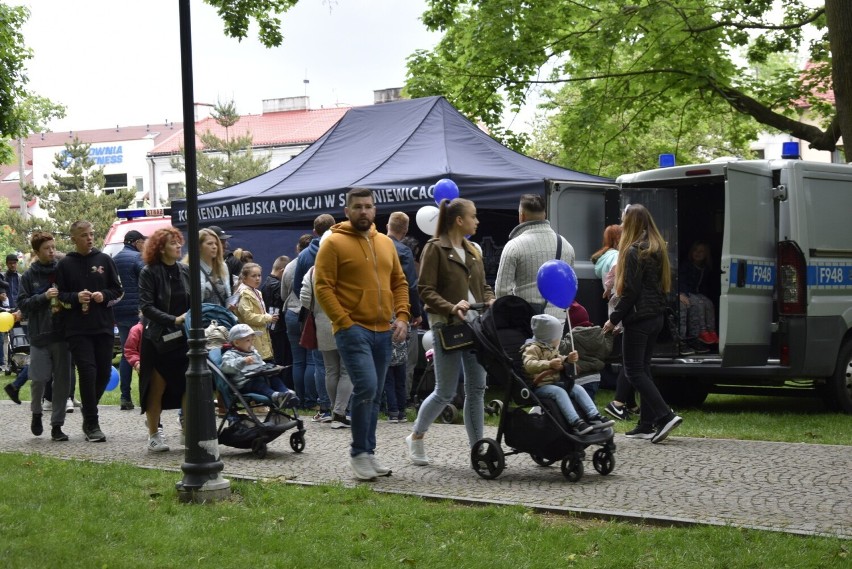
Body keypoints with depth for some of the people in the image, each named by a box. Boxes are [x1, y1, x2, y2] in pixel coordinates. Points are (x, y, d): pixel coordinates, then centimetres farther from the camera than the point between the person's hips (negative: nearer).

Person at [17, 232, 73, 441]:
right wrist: (44, 297, -14)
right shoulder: (29, 276, 4)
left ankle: (57, 424, 10)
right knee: (39, 378, -2)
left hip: (62, 335, 1)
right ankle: (36, 413, 26)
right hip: (39, 336, -1)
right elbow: (23, 304, 0)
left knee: (62, 381, 1)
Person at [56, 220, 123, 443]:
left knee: (104, 372, 5)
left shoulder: (104, 260, 7)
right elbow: (59, 296, 3)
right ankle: (92, 424, -1)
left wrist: (104, 295, -8)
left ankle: (89, 410, 30)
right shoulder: (65, 264, 2)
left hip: (103, 326, 3)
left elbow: (118, 290, 11)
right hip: (77, 329, -3)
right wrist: (76, 298, -14)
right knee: (87, 372, -9)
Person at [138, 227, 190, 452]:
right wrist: (174, 320, -22)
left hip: (184, 338, 4)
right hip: (158, 339, -4)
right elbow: (147, 306, -13)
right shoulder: (149, 273, -5)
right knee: (157, 389, 2)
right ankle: (153, 436, 11)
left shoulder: (185, 271, 9)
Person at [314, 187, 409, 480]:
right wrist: (345, 323, -15)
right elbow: (323, 287, -9)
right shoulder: (334, 243, -5)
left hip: (383, 331, 6)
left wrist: (401, 316, 5)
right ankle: (358, 452, -5)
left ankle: (369, 452, 20)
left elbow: (399, 283, 19)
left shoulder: (385, 243, 14)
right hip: (353, 329, -6)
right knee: (366, 387, -17)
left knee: (374, 394, 10)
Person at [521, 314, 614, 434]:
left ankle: (594, 417, -18)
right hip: (540, 386, -9)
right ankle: (575, 423, -45)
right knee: (559, 391, -34)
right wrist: (549, 364, -40)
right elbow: (529, 364, -29)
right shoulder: (532, 348, -12)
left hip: (555, 382, 9)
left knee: (578, 389, -8)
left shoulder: (552, 348, 18)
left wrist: (567, 359, 14)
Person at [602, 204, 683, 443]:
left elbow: (630, 291, -17)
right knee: (643, 368, 13)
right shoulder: (657, 249, 13)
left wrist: (614, 319, -10)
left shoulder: (634, 251, -14)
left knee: (634, 371, -5)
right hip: (656, 316, 9)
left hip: (639, 319, -9)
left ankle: (665, 416, -17)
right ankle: (647, 424, 12)